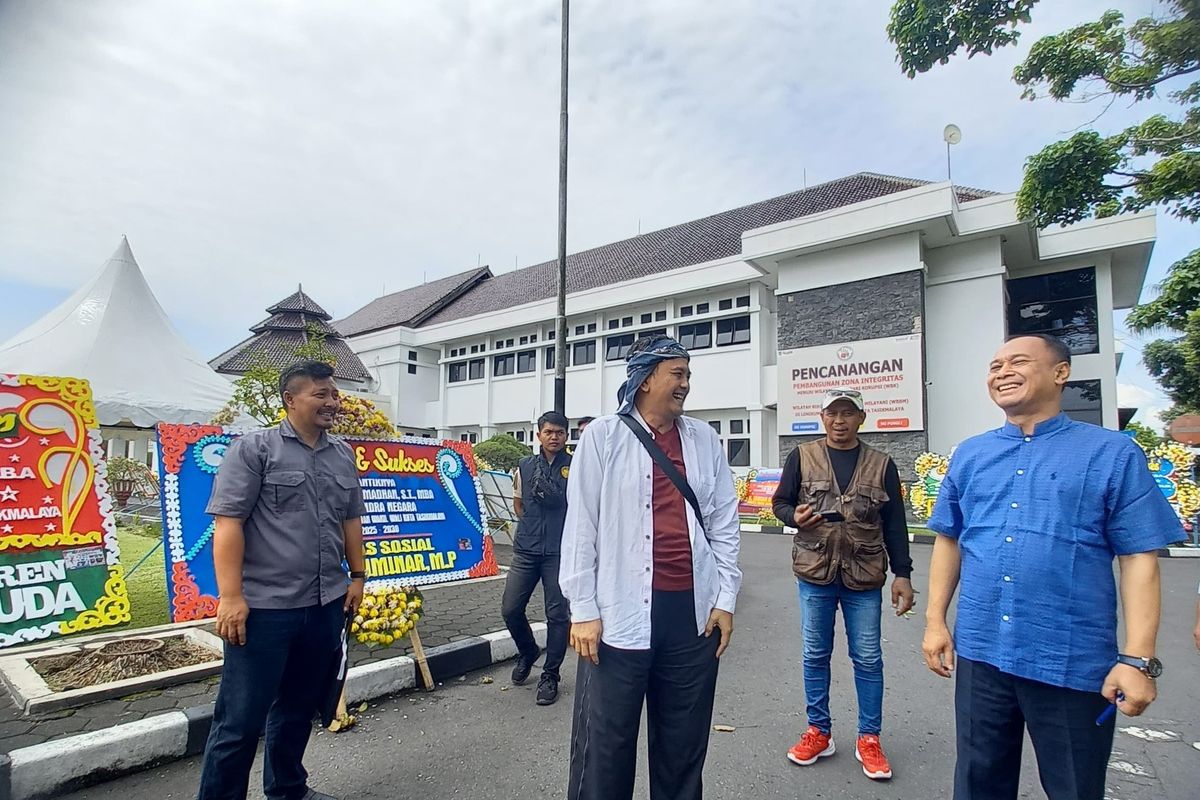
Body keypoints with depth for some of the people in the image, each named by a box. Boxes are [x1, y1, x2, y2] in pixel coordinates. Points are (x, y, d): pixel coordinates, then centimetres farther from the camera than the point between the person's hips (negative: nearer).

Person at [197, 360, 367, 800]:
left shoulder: (343, 455, 10)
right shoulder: (253, 448, -7)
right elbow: (228, 522, -12)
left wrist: (356, 576, 13)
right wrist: (230, 596, -17)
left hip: (325, 606, 6)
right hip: (264, 607, -6)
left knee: (299, 707, 20)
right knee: (240, 719, 4)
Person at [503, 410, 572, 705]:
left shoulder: (575, 467, -3)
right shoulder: (525, 467, 8)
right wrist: (532, 526, 12)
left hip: (559, 552, -3)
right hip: (525, 550, 3)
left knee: (558, 615, 2)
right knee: (511, 609, 5)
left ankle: (550, 676, 20)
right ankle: (527, 652, 34)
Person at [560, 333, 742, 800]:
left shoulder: (705, 439, 8)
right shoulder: (603, 436, -2)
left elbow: (723, 523, 9)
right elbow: (581, 526, -4)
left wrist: (725, 599, 5)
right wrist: (583, 611, -6)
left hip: (694, 612, 4)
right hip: (620, 614, -3)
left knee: (684, 743, 17)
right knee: (606, 745, 7)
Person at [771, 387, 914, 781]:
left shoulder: (881, 465, 2)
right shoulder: (802, 457, 0)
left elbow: (894, 524, 4)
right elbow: (780, 502, 7)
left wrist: (902, 574, 1)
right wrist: (795, 517, -15)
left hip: (864, 577, 0)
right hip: (814, 573, 0)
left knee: (868, 659, 9)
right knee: (815, 655, 11)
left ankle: (869, 739, 25)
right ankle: (819, 732, 27)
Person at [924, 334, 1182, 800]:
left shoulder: (1113, 454, -3)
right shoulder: (969, 455, 6)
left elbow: (1139, 557, -6)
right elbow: (948, 540, 10)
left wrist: (1137, 658, -12)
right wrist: (935, 621, 5)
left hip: (1073, 663, -3)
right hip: (980, 654, 3)